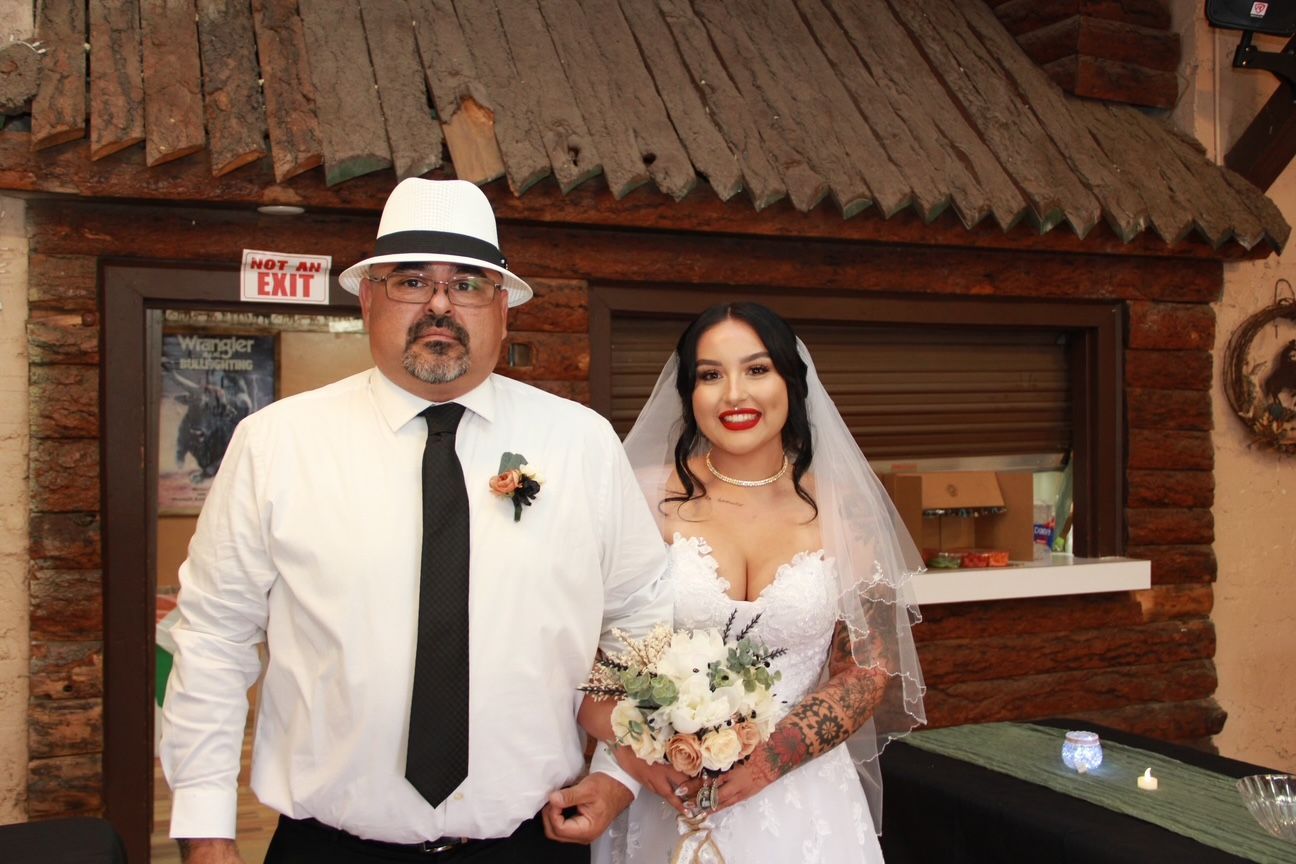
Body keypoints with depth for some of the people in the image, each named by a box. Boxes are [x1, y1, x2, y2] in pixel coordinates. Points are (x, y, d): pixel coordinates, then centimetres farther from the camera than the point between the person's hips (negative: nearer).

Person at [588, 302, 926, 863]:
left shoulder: (843, 511, -3)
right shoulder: (649, 499, -6)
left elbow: (871, 672, -2)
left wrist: (769, 760, -13)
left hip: (801, 802, 1)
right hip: (668, 803, -1)